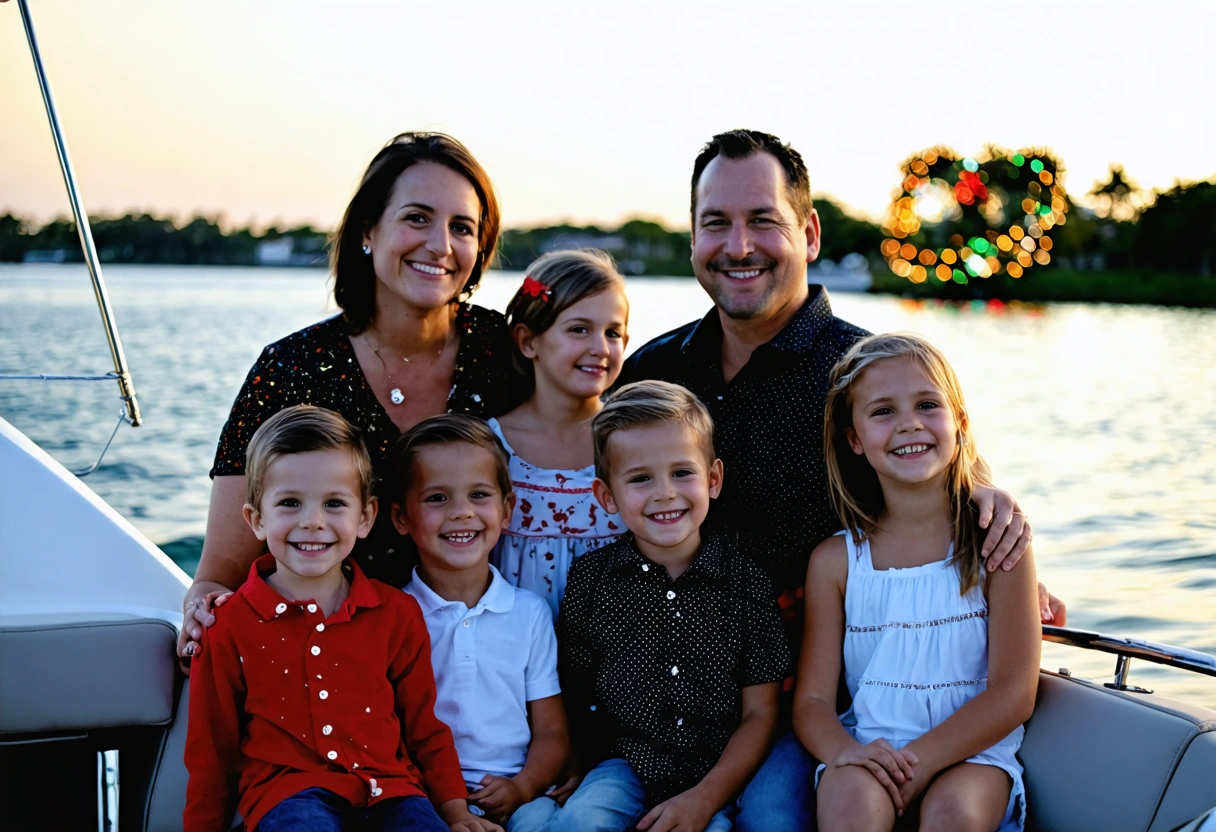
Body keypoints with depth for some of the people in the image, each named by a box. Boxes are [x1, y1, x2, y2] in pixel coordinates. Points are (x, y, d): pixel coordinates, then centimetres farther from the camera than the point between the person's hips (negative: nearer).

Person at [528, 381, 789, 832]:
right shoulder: (591, 578, 0)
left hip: (716, 776, -1)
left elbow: (759, 713, -1)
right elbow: (571, 692, 8)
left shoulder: (745, 581, -2)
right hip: (623, 766, 1)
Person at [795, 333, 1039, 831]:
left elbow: (1013, 694, -5)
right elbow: (812, 699, 2)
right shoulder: (835, 561, 3)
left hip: (970, 751, 0)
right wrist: (843, 752, -21)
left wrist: (921, 760, -18)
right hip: (870, 750, 1)